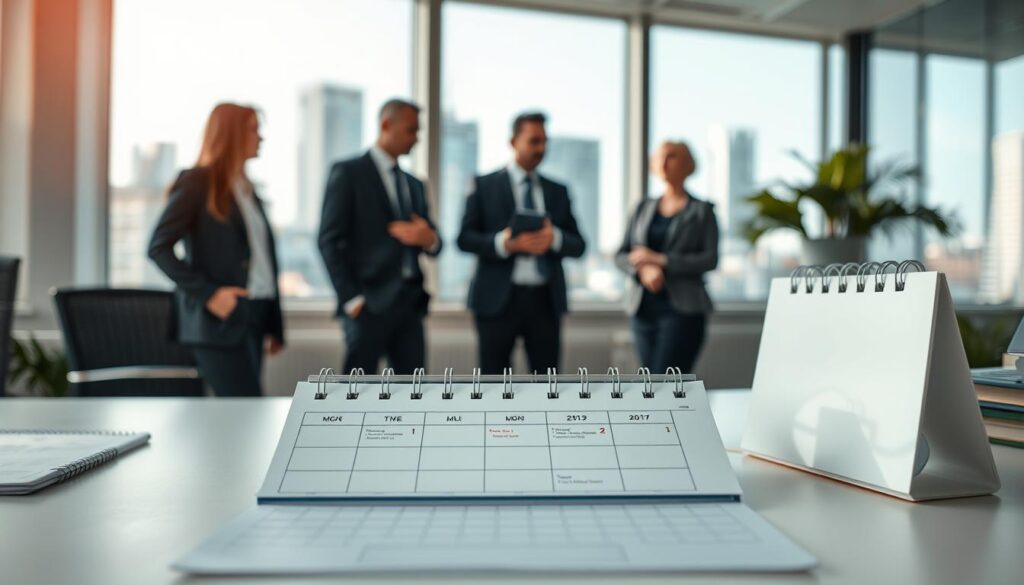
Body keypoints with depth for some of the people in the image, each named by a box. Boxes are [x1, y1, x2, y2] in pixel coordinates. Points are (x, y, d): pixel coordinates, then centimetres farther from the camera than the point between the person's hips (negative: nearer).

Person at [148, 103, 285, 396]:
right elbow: (159, 247, -9)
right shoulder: (196, 183, -3)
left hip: (253, 317, 7)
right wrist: (207, 293, -17)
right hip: (219, 320, -7)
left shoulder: (246, 189, 18)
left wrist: (274, 326, 12)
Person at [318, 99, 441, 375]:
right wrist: (351, 298, -12)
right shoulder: (348, 173, 0)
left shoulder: (414, 184, 19)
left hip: (410, 301, 6)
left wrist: (429, 239, -6)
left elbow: (434, 244, 19)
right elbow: (330, 240, -6)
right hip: (370, 302, -6)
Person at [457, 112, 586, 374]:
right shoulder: (485, 185, 4)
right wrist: (505, 243, -21)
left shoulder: (557, 191, 14)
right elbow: (465, 238, -4)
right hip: (499, 298, -3)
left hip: (545, 300, 3)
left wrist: (554, 238, -13)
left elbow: (578, 245, 9)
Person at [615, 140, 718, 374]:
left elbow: (710, 259, -7)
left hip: (683, 310, -4)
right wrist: (643, 269, -14)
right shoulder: (644, 208, 15)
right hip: (644, 309, 5)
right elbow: (621, 256, 8)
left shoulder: (701, 210, 4)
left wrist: (660, 260, -13)